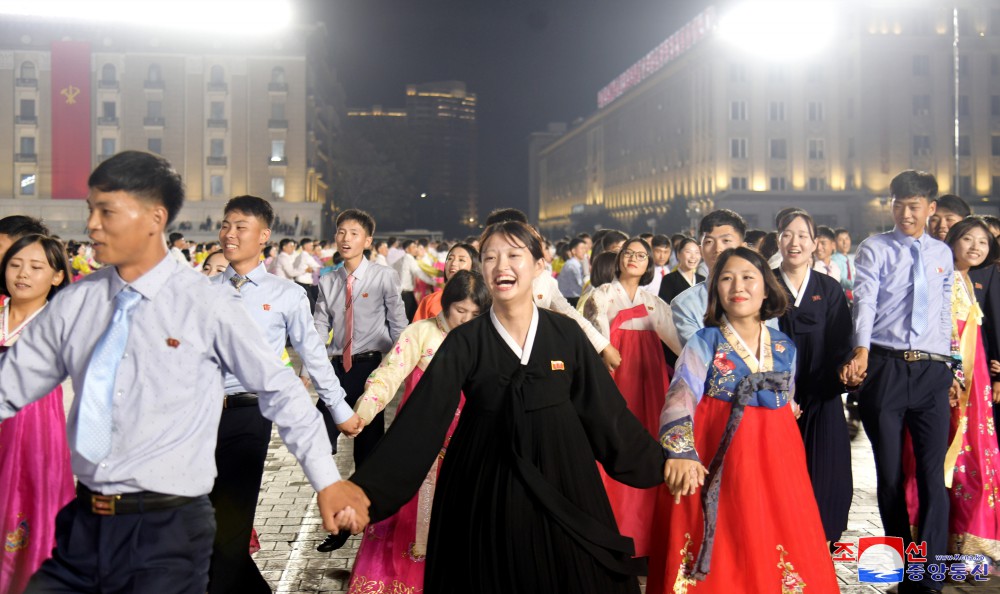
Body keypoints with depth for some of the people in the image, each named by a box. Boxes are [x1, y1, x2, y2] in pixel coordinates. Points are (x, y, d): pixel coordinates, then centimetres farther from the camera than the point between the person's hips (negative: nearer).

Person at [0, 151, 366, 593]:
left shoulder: (208, 305, -11)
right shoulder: (74, 303, 2)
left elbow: (281, 392, -5)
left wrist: (327, 481, -5)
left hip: (168, 530, -4)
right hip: (82, 524, 4)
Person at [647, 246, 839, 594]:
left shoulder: (785, 347, 9)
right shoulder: (705, 342, -5)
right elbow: (679, 400, -17)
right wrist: (680, 453, -32)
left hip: (775, 461, 4)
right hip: (717, 463, -4)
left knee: (771, 554, 8)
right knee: (722, 557, 0)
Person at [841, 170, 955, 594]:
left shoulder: (942, 254, 14)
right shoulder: (874, 249, 2)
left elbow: (944, 314, 18)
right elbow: (864, 301, -13)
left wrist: (949, 366, 14)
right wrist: (861, 352, -28)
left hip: (932, 371, 2)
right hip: (884, 367, -2)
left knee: (933, 474, -3)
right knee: (889, 473, 7)